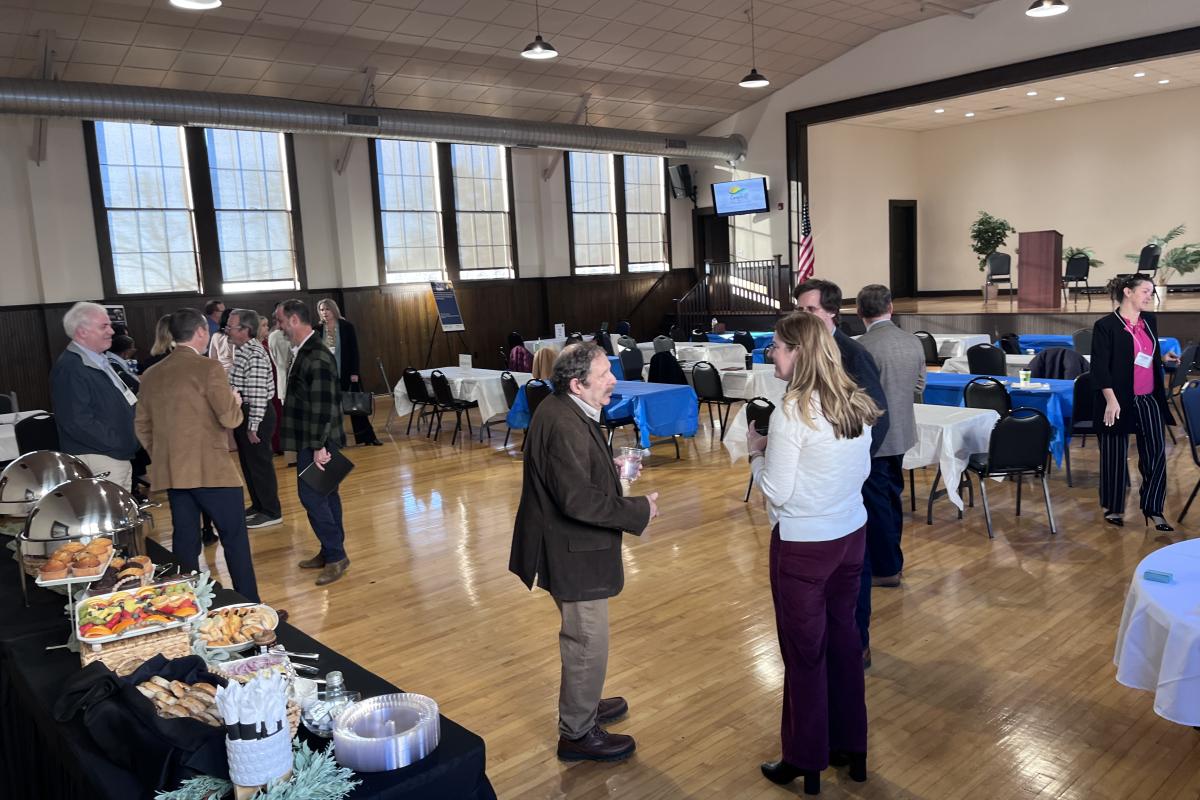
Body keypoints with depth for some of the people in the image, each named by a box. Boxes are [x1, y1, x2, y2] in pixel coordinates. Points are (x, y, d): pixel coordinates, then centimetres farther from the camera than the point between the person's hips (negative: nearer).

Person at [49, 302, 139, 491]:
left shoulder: (98, 362, 17)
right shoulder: (69, 368, -14)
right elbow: (78, 421, -22)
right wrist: (120, 445, -18)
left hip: (119, 456, 10)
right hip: (97, 460, -10)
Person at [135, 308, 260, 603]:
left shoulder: (151, 375, 9)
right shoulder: (209, 368, -12)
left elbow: (142, 426, 14)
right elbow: (230, 419, -14)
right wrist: (236, 403, 6)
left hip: (171, 472, 6)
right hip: (211, 469, -6)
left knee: (185, 540, 11)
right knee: (235, 536, 2)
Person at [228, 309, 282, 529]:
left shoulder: (255, 355, -20)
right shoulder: (242, 350, 11)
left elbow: (257, 394, -24)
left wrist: (253, 426, -22)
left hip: (256, 416, -10)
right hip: (244, 413, 10)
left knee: (260, 464, 0)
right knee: (248, 463, 18)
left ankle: (271, 512, 10)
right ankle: (258, 505, 31)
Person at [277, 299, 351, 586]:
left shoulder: (317, 358, -20)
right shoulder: (303, 352, 10)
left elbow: (323, 406, -22)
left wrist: (319, 446, -22)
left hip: (317, 441, -9)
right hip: (309, 439, 9)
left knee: (311, 495, -7)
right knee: (324, 494, 14)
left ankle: (336, 555, 3)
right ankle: (332, 551, 24)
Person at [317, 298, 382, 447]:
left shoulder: (347, 327, -3)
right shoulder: (318, 330, 1)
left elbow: (354, 351, -3)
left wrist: (354, 372, -9)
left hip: (347, 373, -1)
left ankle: (368, 437, 10)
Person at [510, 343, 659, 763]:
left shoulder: (567, 411, 4)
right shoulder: (563, 426, -28)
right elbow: (579, 500, -30)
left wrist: (613, 469, 6)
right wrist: (639, 510, -21)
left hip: (571, 546, 11)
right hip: (573, 554, -10)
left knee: (582, 637, 26)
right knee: (588, 643, 5)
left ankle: (583, 704, 46)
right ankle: (577, 734, 22)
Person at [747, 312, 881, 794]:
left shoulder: (792, 411, -21)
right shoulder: (856, 403, 1)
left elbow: (776, 492, -18)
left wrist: (757, 452, -1)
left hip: (803, 544, -7)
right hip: (851, 534, 7)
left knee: (803, 650, 8)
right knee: (843, 638, 19)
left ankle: (806, 762, 24)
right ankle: (851, 749, 33)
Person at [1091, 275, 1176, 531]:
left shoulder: (1150, 321, 9)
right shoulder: (1106, 325, -10)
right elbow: (1100, 367, -14)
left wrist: (1165, 360, 7)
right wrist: (1111, 400, -19)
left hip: (1149, 400, 6)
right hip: (1118, 400, -6)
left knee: (1156, 453, 1)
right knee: (1115, 456, 5)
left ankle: (1153, 508, 13)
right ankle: (1113, 507, 20)